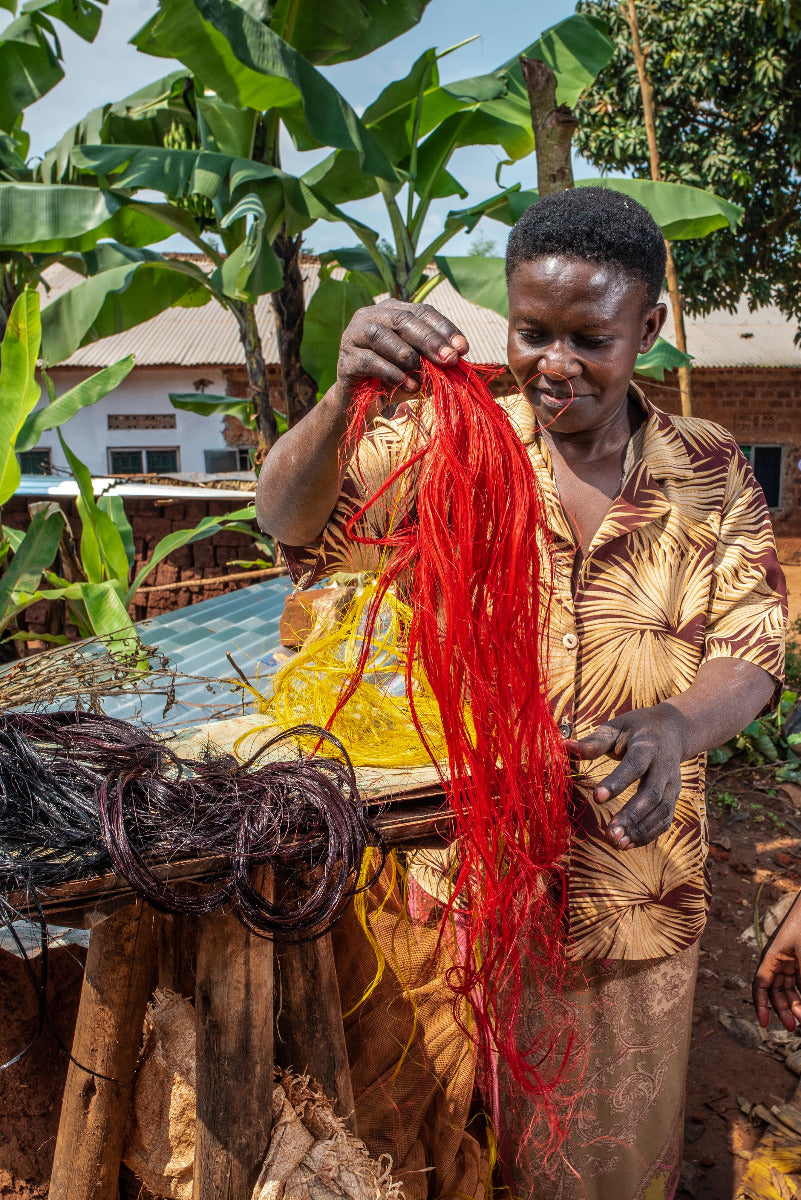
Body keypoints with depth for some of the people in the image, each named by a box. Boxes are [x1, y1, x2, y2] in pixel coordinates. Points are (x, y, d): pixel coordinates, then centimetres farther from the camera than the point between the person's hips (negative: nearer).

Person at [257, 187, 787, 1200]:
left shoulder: (709, 472, -2)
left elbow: (753, 648, -5)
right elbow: (289, 524, -19)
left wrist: (676, 725, -28)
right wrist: (344, 396, -39)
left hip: (632, 883, 2)